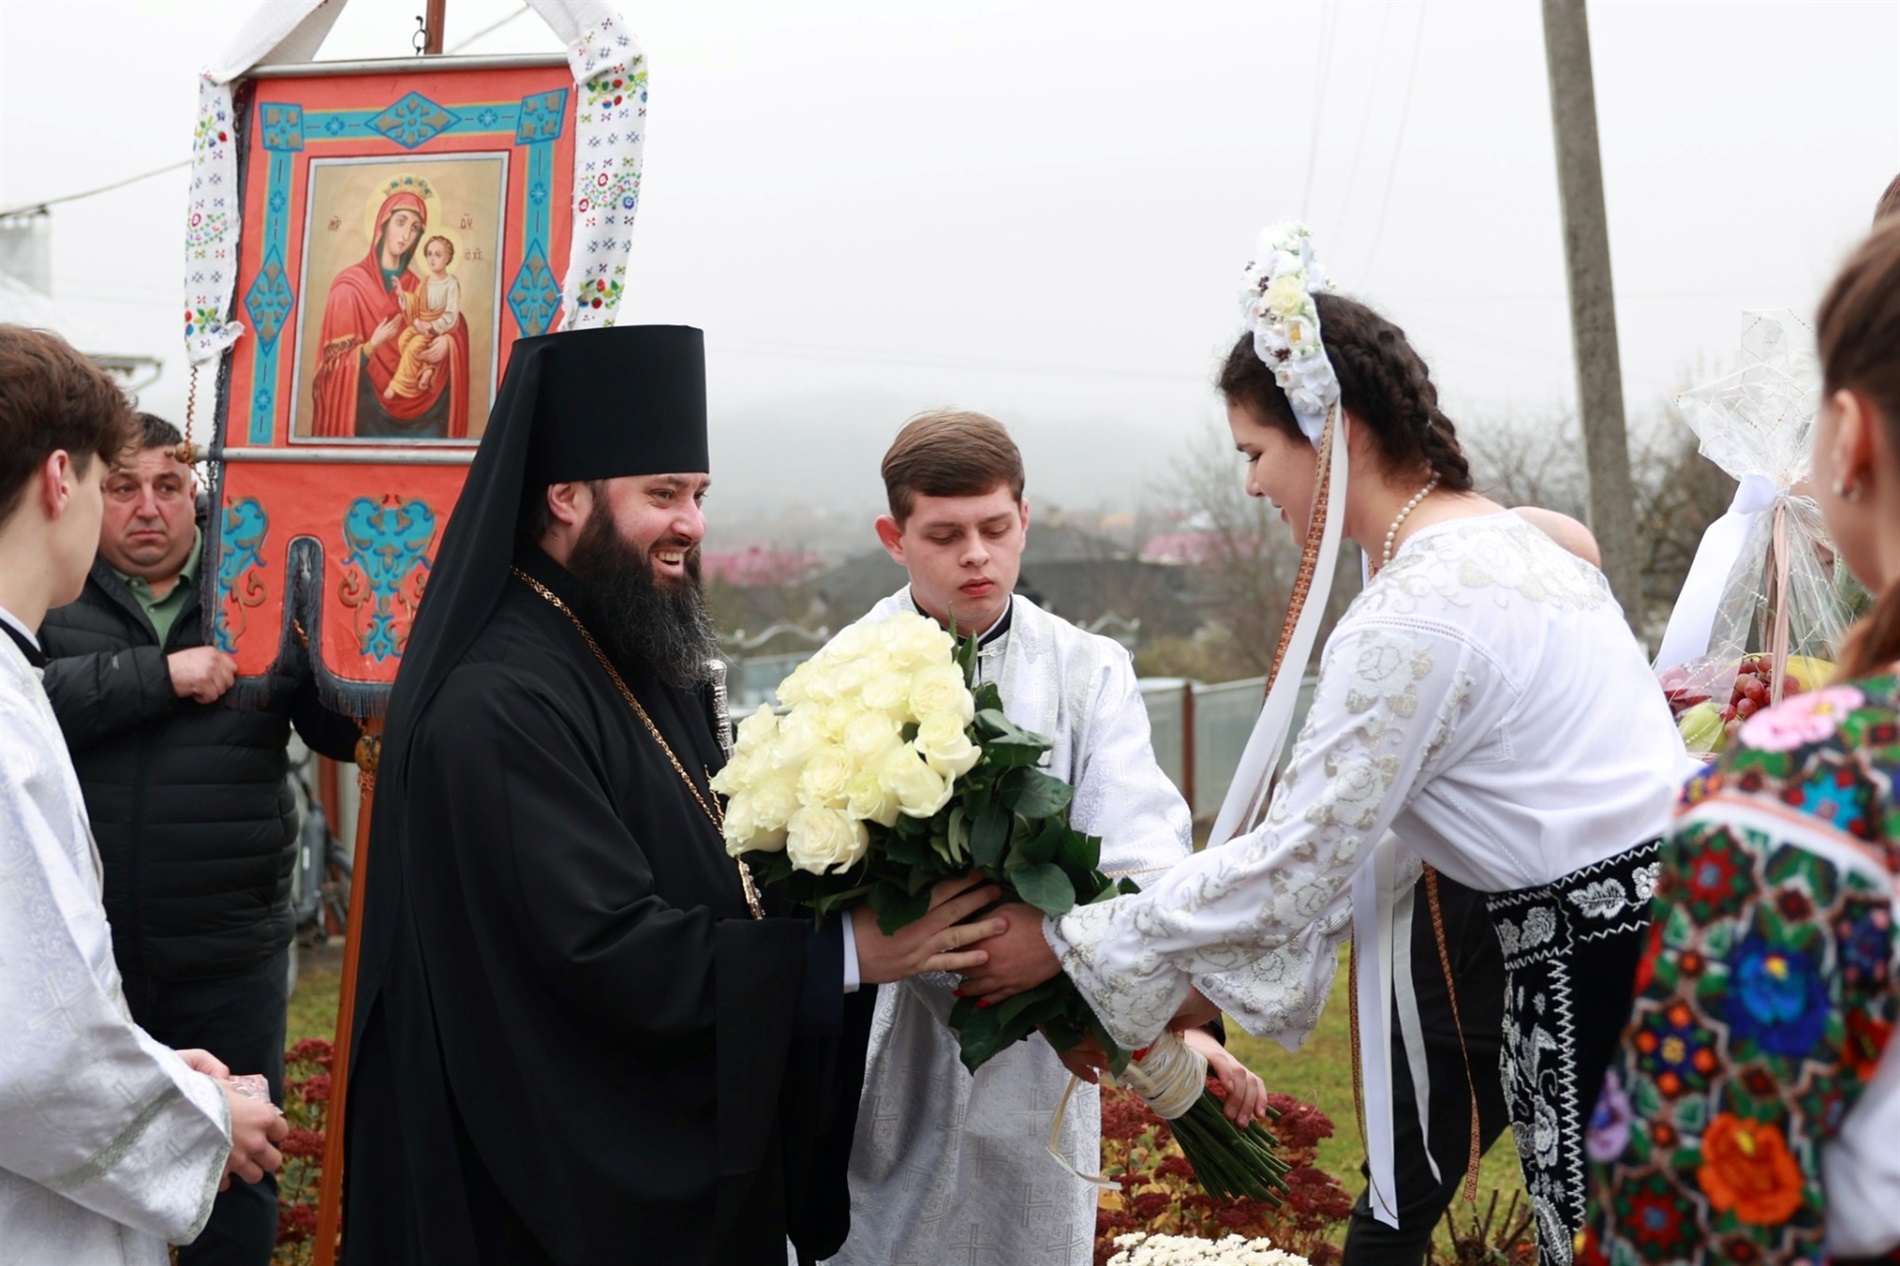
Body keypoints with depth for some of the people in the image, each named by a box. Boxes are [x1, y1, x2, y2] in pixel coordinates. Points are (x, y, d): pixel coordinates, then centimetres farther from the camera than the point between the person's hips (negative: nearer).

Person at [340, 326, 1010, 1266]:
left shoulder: (657, 668, 8)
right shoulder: (498, 706, -22)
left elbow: (725, 872, 10)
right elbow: (610, 951, -27)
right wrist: (847, 951, -23)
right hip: (572, 1185, -9)